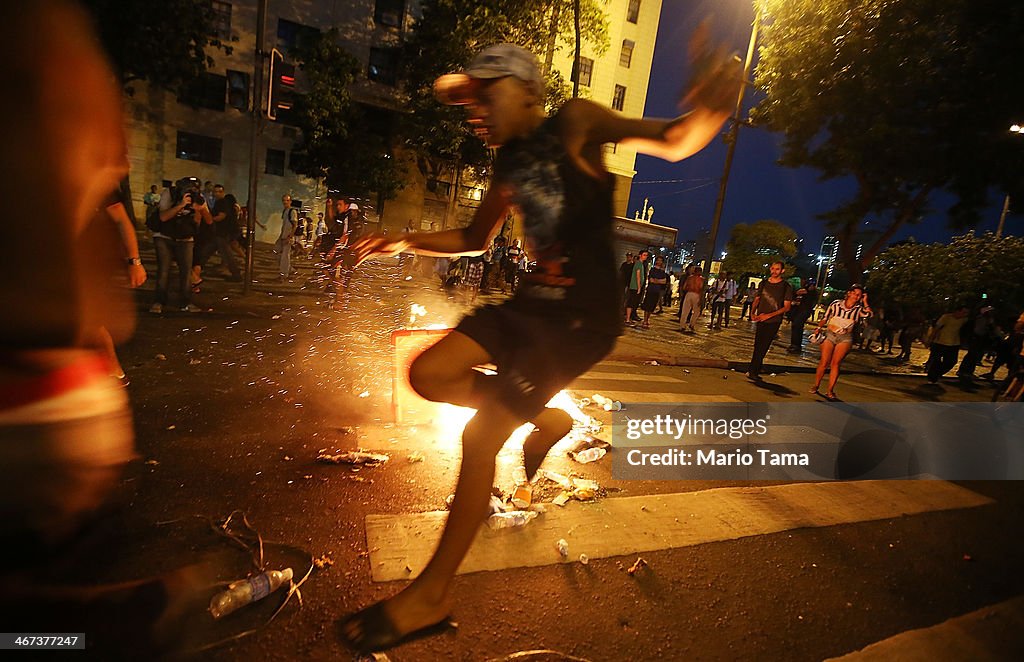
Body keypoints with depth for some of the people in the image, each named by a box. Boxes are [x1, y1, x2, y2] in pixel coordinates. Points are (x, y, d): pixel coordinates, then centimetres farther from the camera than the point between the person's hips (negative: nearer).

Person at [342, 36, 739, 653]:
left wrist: (712, 105, -32)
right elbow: (475, 239, 23)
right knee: (429, 374, -2)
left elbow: (675, 143, -11)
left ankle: (430, 596, 8)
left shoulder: (574, 124, -5)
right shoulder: (510, 162, 14)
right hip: (536, 299, 7)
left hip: (586, 313, -7)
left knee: (481, 435, -10)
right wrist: (406, 242, 12)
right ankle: (545, 419, 16)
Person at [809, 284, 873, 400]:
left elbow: (868, 314, -13)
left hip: (845, 338, 1)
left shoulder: (858, 309, 7)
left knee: (835, 363, -10)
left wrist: (865, 302, -5)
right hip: (829, 335, 0)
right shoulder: (836, 303, 3)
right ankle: (815, 386, 8)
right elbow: (825, 318, 8)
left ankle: (830, 391, -6)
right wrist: (819, 328, -3)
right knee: (824, 362, -5)